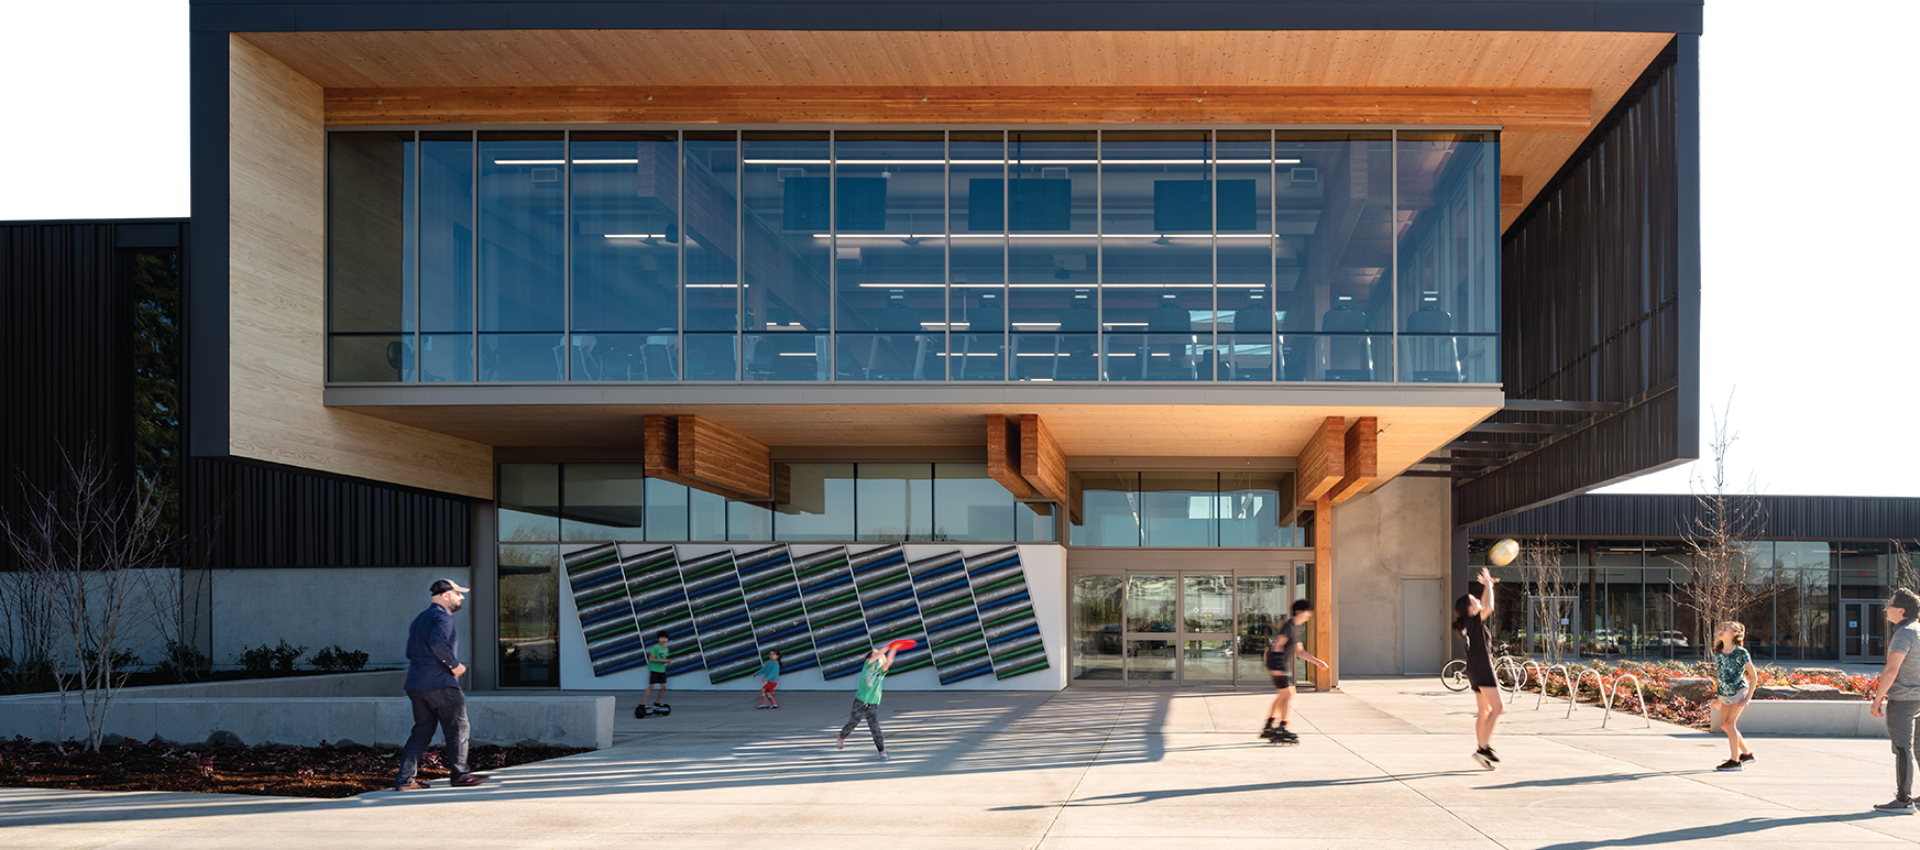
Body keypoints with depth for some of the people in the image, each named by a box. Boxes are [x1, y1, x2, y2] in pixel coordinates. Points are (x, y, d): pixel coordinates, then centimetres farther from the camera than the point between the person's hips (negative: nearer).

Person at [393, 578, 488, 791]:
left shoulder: (420, 619, 20)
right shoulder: (442, 616, -10)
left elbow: (411, 653, 23)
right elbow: (437, 643, -27)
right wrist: (454, 664, -16)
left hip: (416, 685, 9)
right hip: (440, 685, -9)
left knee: (422, 730, 10)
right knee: (458, 728, 2)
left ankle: (404, 779, 3)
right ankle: (459, 775, 7)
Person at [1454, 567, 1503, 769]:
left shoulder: (1470, 622, 11)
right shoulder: (1473, 622, -14)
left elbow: (1483, 606, 27)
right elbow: (1488, 607, -28)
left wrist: (1488, 585, 21)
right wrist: (1488, 584, -15)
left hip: (1474, 671, 9)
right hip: (1483, 669, -9)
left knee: (1484, 711, 12)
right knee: (1496, 708, -8)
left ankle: (1482, 749, 11)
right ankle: (1484, 747, -16)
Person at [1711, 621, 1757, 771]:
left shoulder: (1741, 652, -16)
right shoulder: (1718, 653, 2)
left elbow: (1753, 676, -10)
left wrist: (1748, 697, -14)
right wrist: (1719, 697, 16)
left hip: (1739, 691, -7)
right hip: (1725, 693, 7)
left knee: (1730, 722, -14)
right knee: (1724, 725, 10)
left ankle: (1735, 760, -7)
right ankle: (1746, 753, 26)